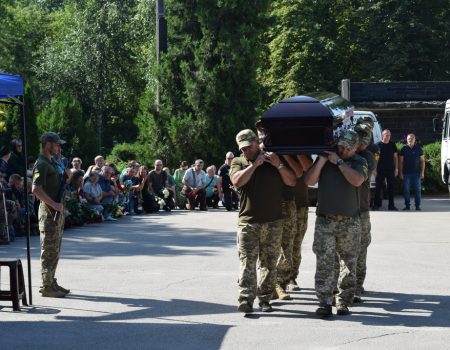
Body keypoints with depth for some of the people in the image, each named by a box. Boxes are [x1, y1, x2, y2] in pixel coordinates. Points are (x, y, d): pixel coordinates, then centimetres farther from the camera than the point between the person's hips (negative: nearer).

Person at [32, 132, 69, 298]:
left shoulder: (53, 162, 17)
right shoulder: (41, 164, -15)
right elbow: (36, 189, -25)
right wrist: (54, 204, -24)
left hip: (57, 211, 10)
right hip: (48, 211, -10)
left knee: (55, 250, 14)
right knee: (49, 250, -6)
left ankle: (51, 282, 22)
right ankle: (46, 287, -1)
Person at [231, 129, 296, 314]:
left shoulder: (273, 161, 12)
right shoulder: (238, 163, 9)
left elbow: (291, 181, 6)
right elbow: (238, 181, -11)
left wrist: (279, 165, -7)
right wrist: (255, 164, -8)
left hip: (273, 222, 2)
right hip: (248, 222, -2)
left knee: (269, 264, 6)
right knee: (247, 262, -11)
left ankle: (265, 298, 14)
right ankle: (246, 299, -17)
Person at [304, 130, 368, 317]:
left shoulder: (359, 162, 5)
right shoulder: (324, 157, 10)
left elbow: (357, 180, -15)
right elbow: (309, 181, 2)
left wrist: (338, 162, -10)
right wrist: (322, 160, -5)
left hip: (350, 223, 0)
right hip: (325, 221, 0)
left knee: (349, 265, 4)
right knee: (324, 264, -6)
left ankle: (343, 302, 13)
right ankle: (324, 303, -5)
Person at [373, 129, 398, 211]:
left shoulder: (392, 145, 8)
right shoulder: (378, 145, 1)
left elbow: (395, 157, 12)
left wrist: (396, 168, 4)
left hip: (390, 169, 2)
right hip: (380, 170, -2)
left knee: (391, 188, 3)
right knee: (378, 187, 1)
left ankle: (391, 205, 7)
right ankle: (376, 204, 8)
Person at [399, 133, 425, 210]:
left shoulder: (418, 148, 6)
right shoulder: (404, 149, 5)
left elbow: (422, 161, 7)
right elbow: (401, 162, 6)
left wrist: (422, 172, 0)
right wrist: (401, 173, 0)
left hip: (416, 172, 0)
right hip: (406, 173, 0)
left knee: (417, 189, 0)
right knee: (406, 190, 0)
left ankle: (417, 205, 5)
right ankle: (407, 205, 8)